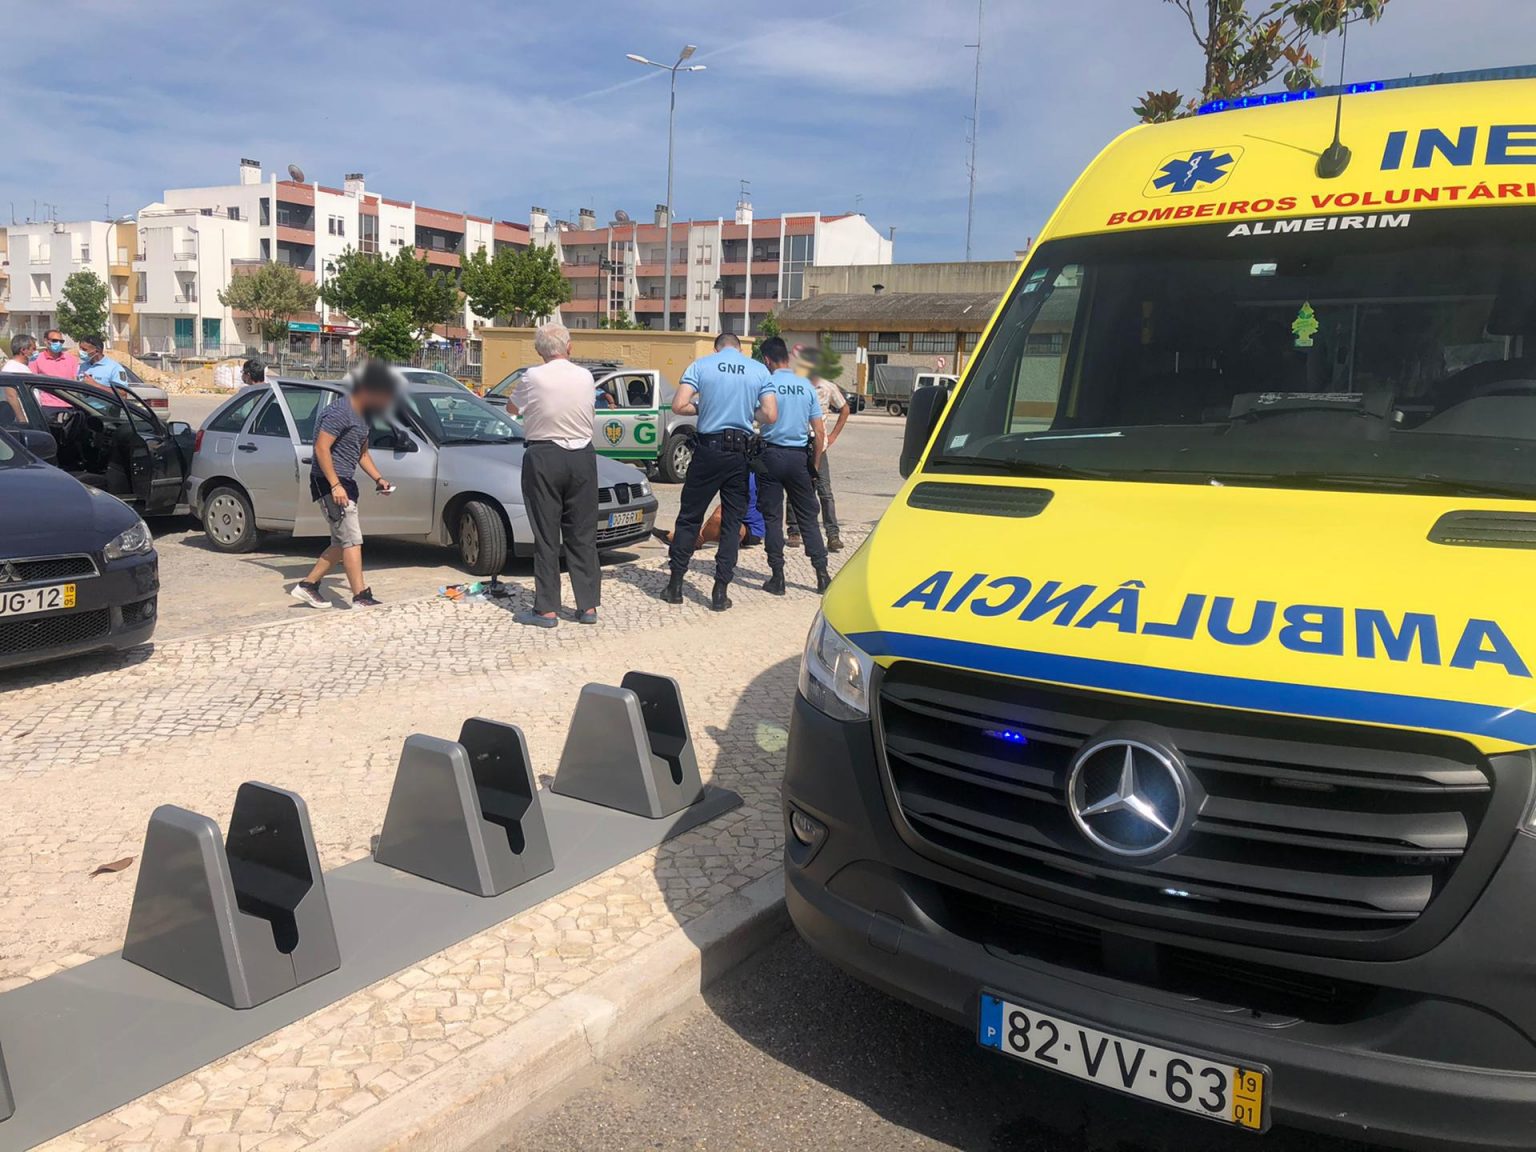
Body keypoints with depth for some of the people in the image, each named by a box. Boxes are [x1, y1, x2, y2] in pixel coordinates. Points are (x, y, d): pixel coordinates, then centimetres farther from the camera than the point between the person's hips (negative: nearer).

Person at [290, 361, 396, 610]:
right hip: (329, 483, -10)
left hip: (345, 483, 10)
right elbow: (321, 448, -22)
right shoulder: (340, 412, -16)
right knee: (352, 540, -11)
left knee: (341, 543, 12)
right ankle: (361, 597, -10)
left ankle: (307, 586, 20)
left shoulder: (361, 414, 14)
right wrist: (335, 485, -26)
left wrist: (378, 479, 11)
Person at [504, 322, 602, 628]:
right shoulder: (586, 377, 1)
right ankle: (588, 606, 11)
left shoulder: (533, 378, -8)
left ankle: (547, 609, 3)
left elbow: (512, 408, 10)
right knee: (583, 534, 9)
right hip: (582, 457, 3)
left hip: (544, 457, -3)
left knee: (546, 536, 2)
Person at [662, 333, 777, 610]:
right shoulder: (759, 370, 4)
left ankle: (675, 585, 13)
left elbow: (679, 405, -8)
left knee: (689, 517, 10)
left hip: (709, 449, -1)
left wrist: (702, 408, 11)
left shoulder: (700, 365, 0)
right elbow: (770, 415, -3)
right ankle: (721, 592, 6)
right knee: (733, 522, 8)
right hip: (740, 452, 1)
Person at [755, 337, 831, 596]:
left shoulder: (764, 385, -7)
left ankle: (777, 577, 5)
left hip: (771, 455, -3)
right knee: (808, 518, 10)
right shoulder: (806, 386, 4)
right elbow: (819, 432, 4)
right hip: (799, 457, 3)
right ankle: (822, 575, 7)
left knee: (773, 518, 5)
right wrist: (814, 465, 11)